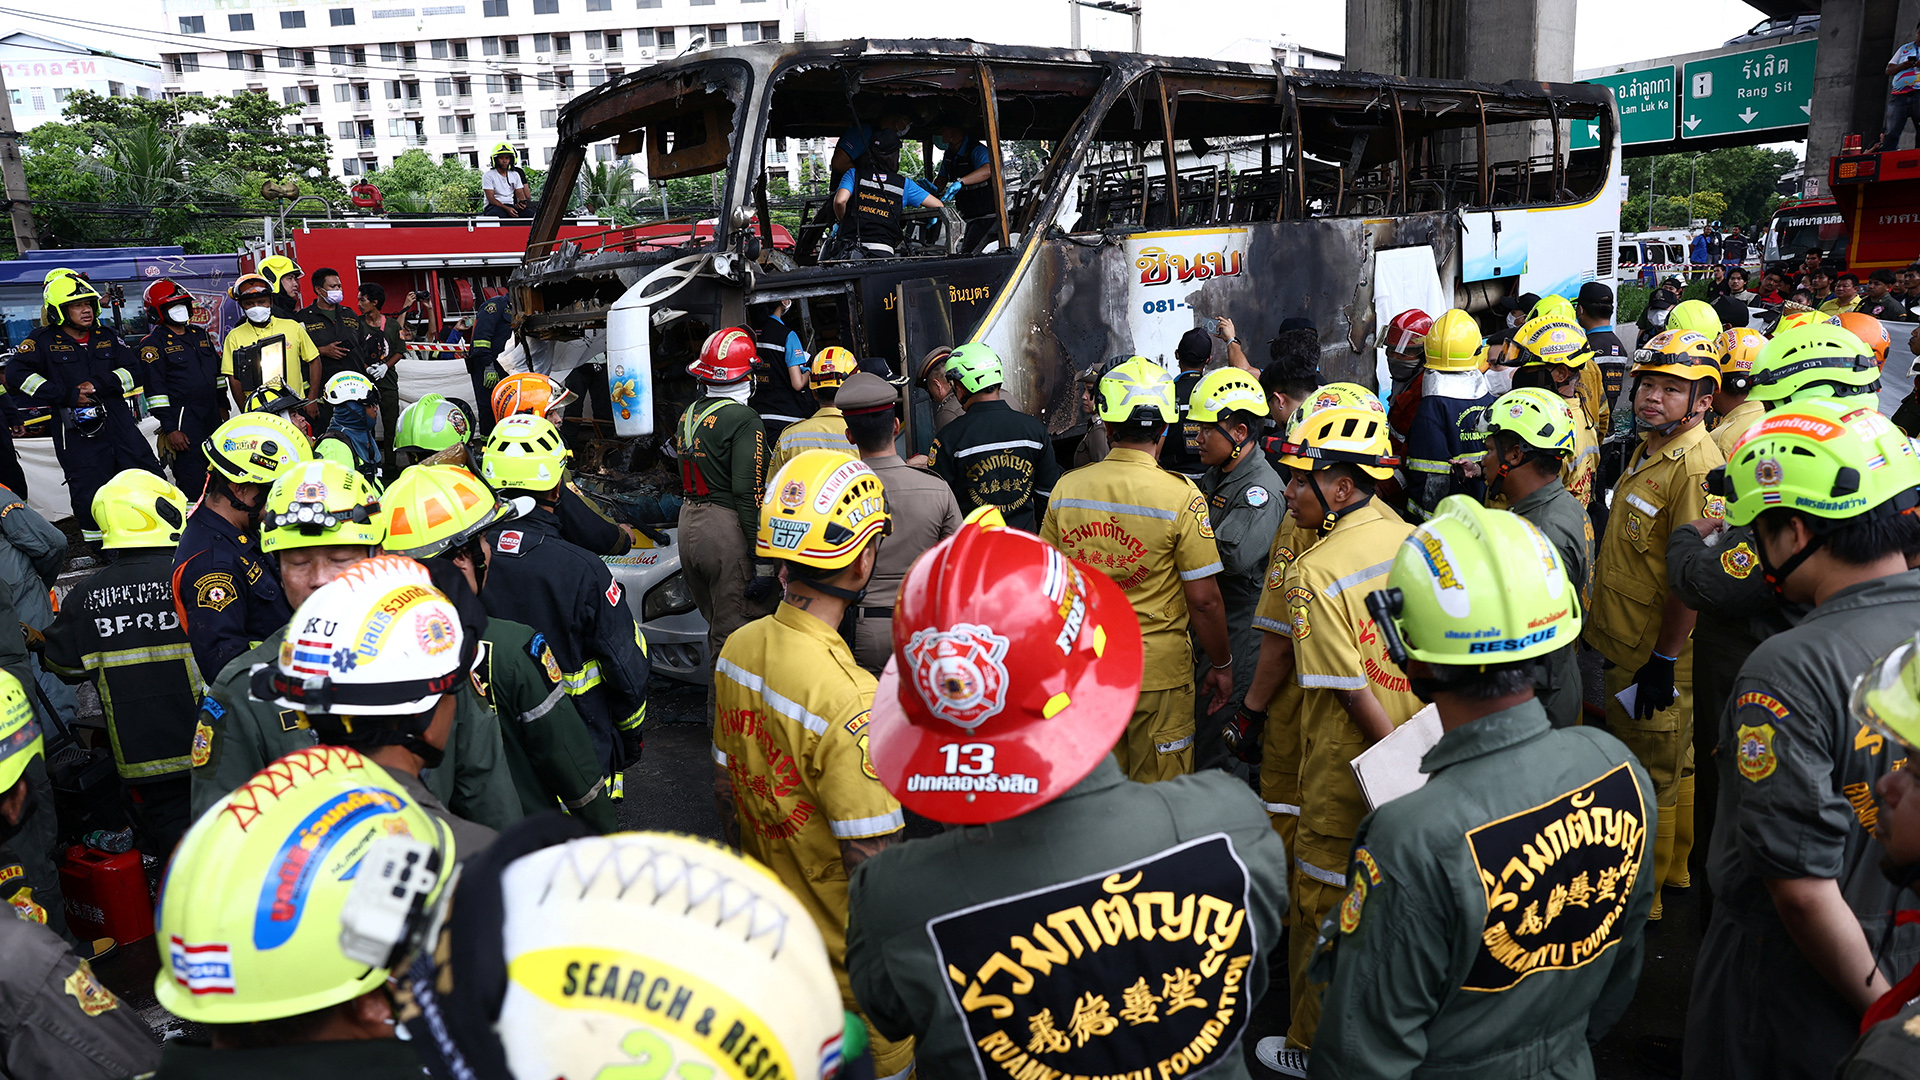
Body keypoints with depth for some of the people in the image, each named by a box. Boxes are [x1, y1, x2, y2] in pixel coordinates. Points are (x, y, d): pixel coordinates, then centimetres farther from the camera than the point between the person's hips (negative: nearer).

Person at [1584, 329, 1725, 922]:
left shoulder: (1696, 467, -23)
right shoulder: (1649, 449, 8)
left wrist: (1663, 660, -22)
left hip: (1656, 659, -9)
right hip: (1625, 645, 9)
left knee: (1650, 778, 6)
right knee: (1674, 765, 23)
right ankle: (1674, 869, 40)